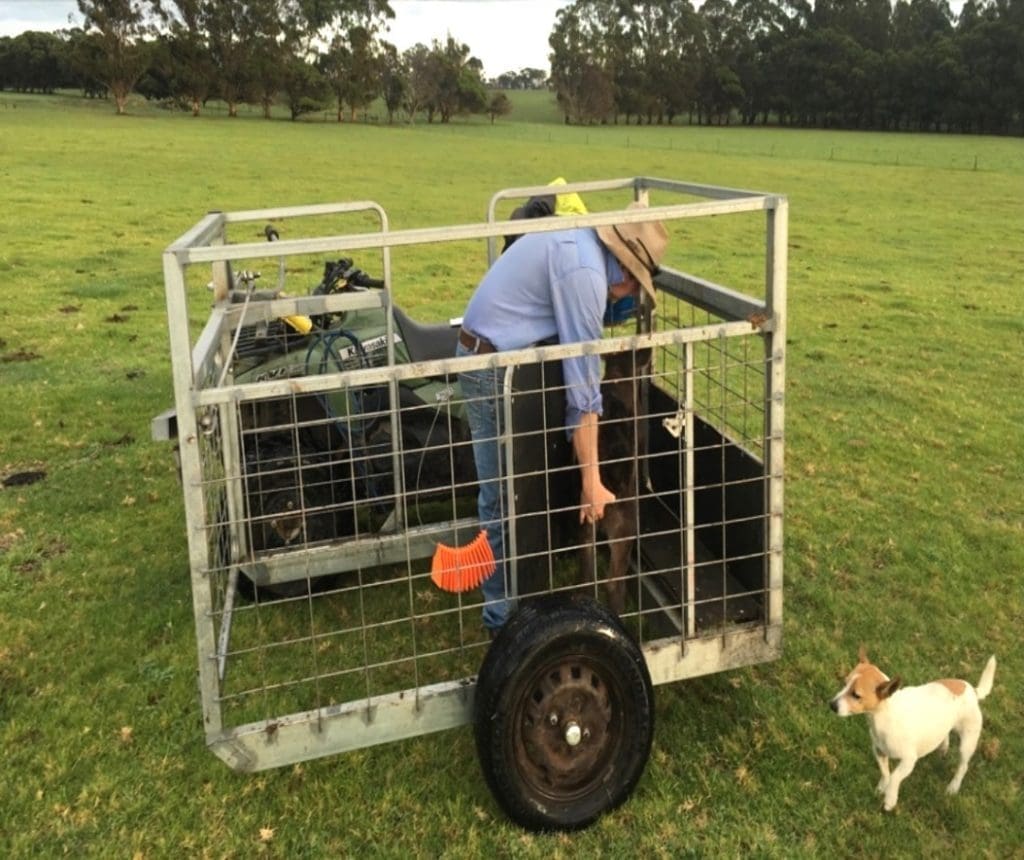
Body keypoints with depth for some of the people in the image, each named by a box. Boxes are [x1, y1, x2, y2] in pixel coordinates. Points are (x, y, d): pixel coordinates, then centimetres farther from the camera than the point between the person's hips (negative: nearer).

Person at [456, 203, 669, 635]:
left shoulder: (577, 241, 9)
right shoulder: (585, 271, -21)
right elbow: (582, 385, -23)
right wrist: (592, 481, -20)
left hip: (487, 354, 10)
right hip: (496, 369, -10)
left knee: (512, 491, 15)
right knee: (505, 499, -2)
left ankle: (513, 598, 27)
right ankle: (505, 616, 9)